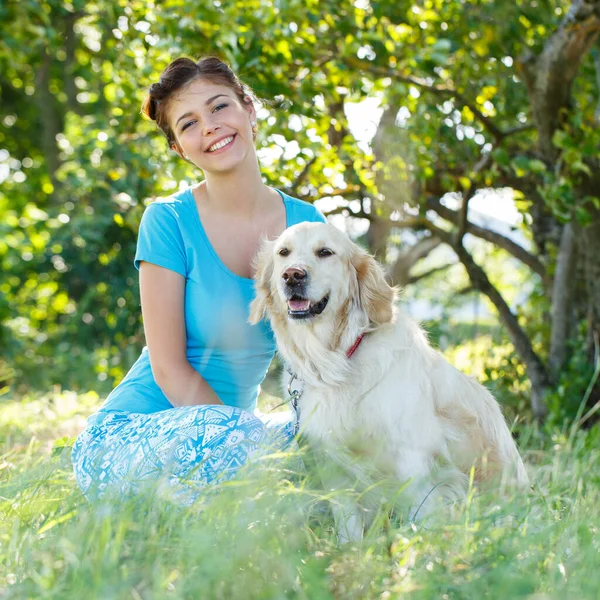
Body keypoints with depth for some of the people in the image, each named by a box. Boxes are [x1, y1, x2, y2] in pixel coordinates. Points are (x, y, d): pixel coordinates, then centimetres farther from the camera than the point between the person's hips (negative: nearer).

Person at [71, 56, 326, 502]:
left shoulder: (305, 223, 1)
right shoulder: (169, 222, -11)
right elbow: (170, 369, -12)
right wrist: (251, 437, -21)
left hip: (230, 422, 5)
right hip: (126, 433, -4)